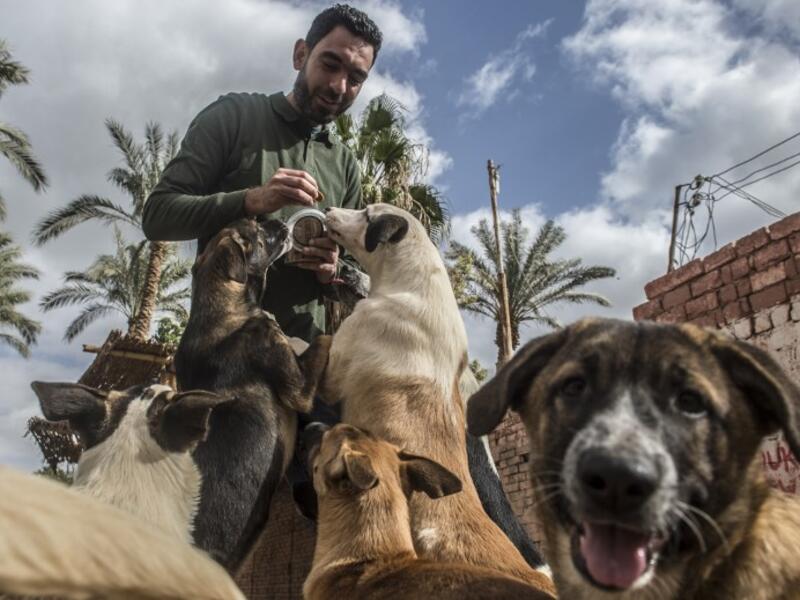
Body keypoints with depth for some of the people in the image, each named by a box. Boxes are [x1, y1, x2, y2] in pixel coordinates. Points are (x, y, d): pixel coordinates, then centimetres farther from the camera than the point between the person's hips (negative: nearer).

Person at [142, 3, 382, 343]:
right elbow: (157, 216, -3)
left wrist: (332, 271, -8)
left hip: (305, 348, 3)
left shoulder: (345, 165, 12)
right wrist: (248, 201, -18)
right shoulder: (234, 116, 3)